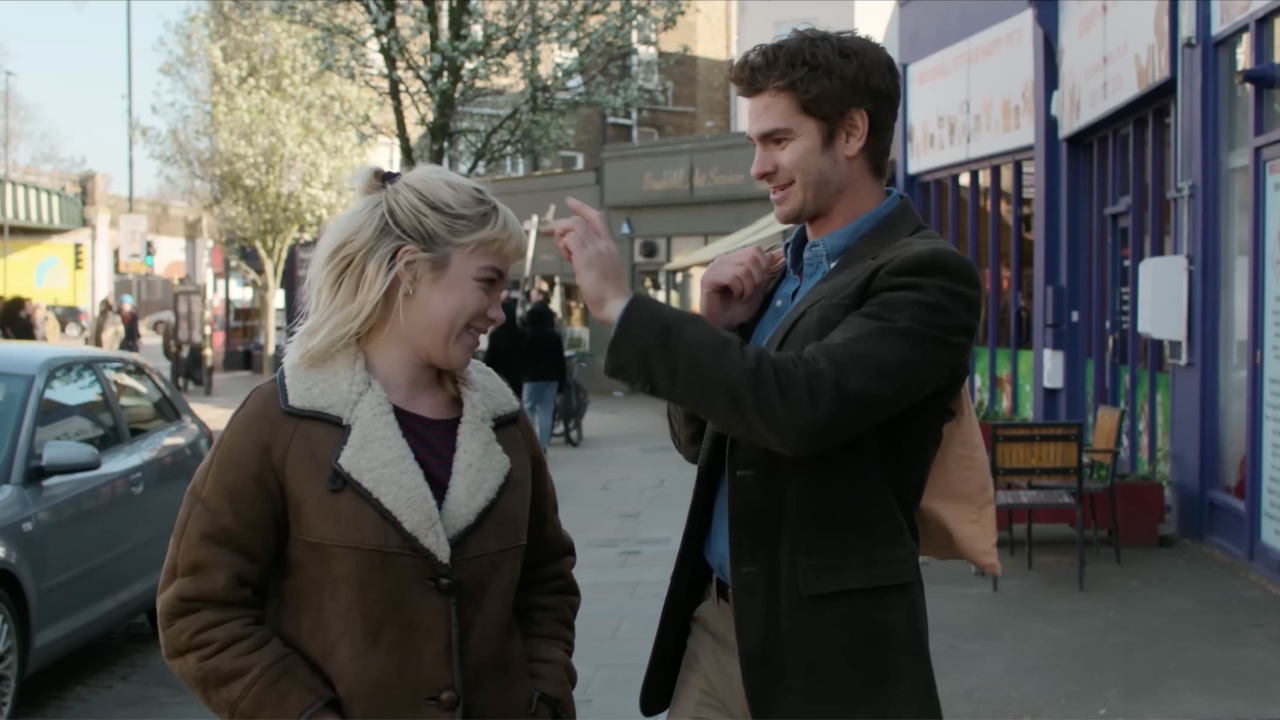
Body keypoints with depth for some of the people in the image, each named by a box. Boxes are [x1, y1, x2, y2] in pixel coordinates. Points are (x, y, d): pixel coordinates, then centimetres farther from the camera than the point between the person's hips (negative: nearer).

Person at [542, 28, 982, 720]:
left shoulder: (925, 273, -13)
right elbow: (701, 439, 13)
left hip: (825, 643, -6)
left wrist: (620, 306, -23)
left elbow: (802, 405, -29)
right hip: (715, 620, 6)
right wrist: (717, 325, -5)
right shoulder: (777, 268, 9)